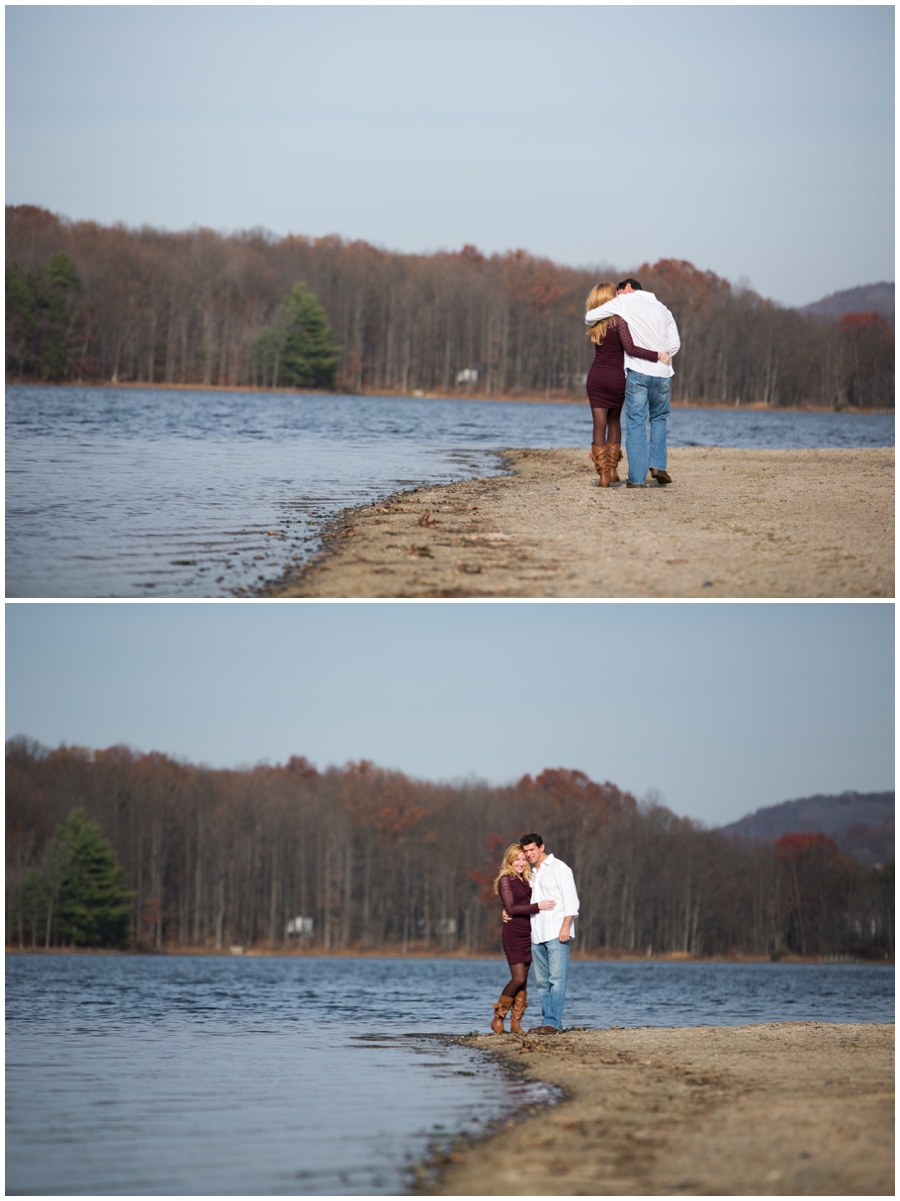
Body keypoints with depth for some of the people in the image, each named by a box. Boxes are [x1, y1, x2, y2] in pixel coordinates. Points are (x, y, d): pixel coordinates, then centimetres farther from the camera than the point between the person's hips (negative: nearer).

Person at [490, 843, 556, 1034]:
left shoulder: (524, 880, 15)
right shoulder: (506, 880, -6)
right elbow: (511, 907, -14)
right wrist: (538, 906, -15)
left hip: (527, 932, 7)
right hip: (513, 933, -7)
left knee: (523, 979, 4)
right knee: (518, 978, -13)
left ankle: (516, 1022, 7)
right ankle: (498, 1018, 0)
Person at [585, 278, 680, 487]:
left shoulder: (624, 301, 5)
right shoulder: (662, 309, 18)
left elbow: (590, 317, 1)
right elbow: (675, 344, 12)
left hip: (637, 370, -4)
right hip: (661, 372, 4)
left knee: (636, 423, 0)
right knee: (659, 418, 22)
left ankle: (637, 478, -4)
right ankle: (658, 464, 6)